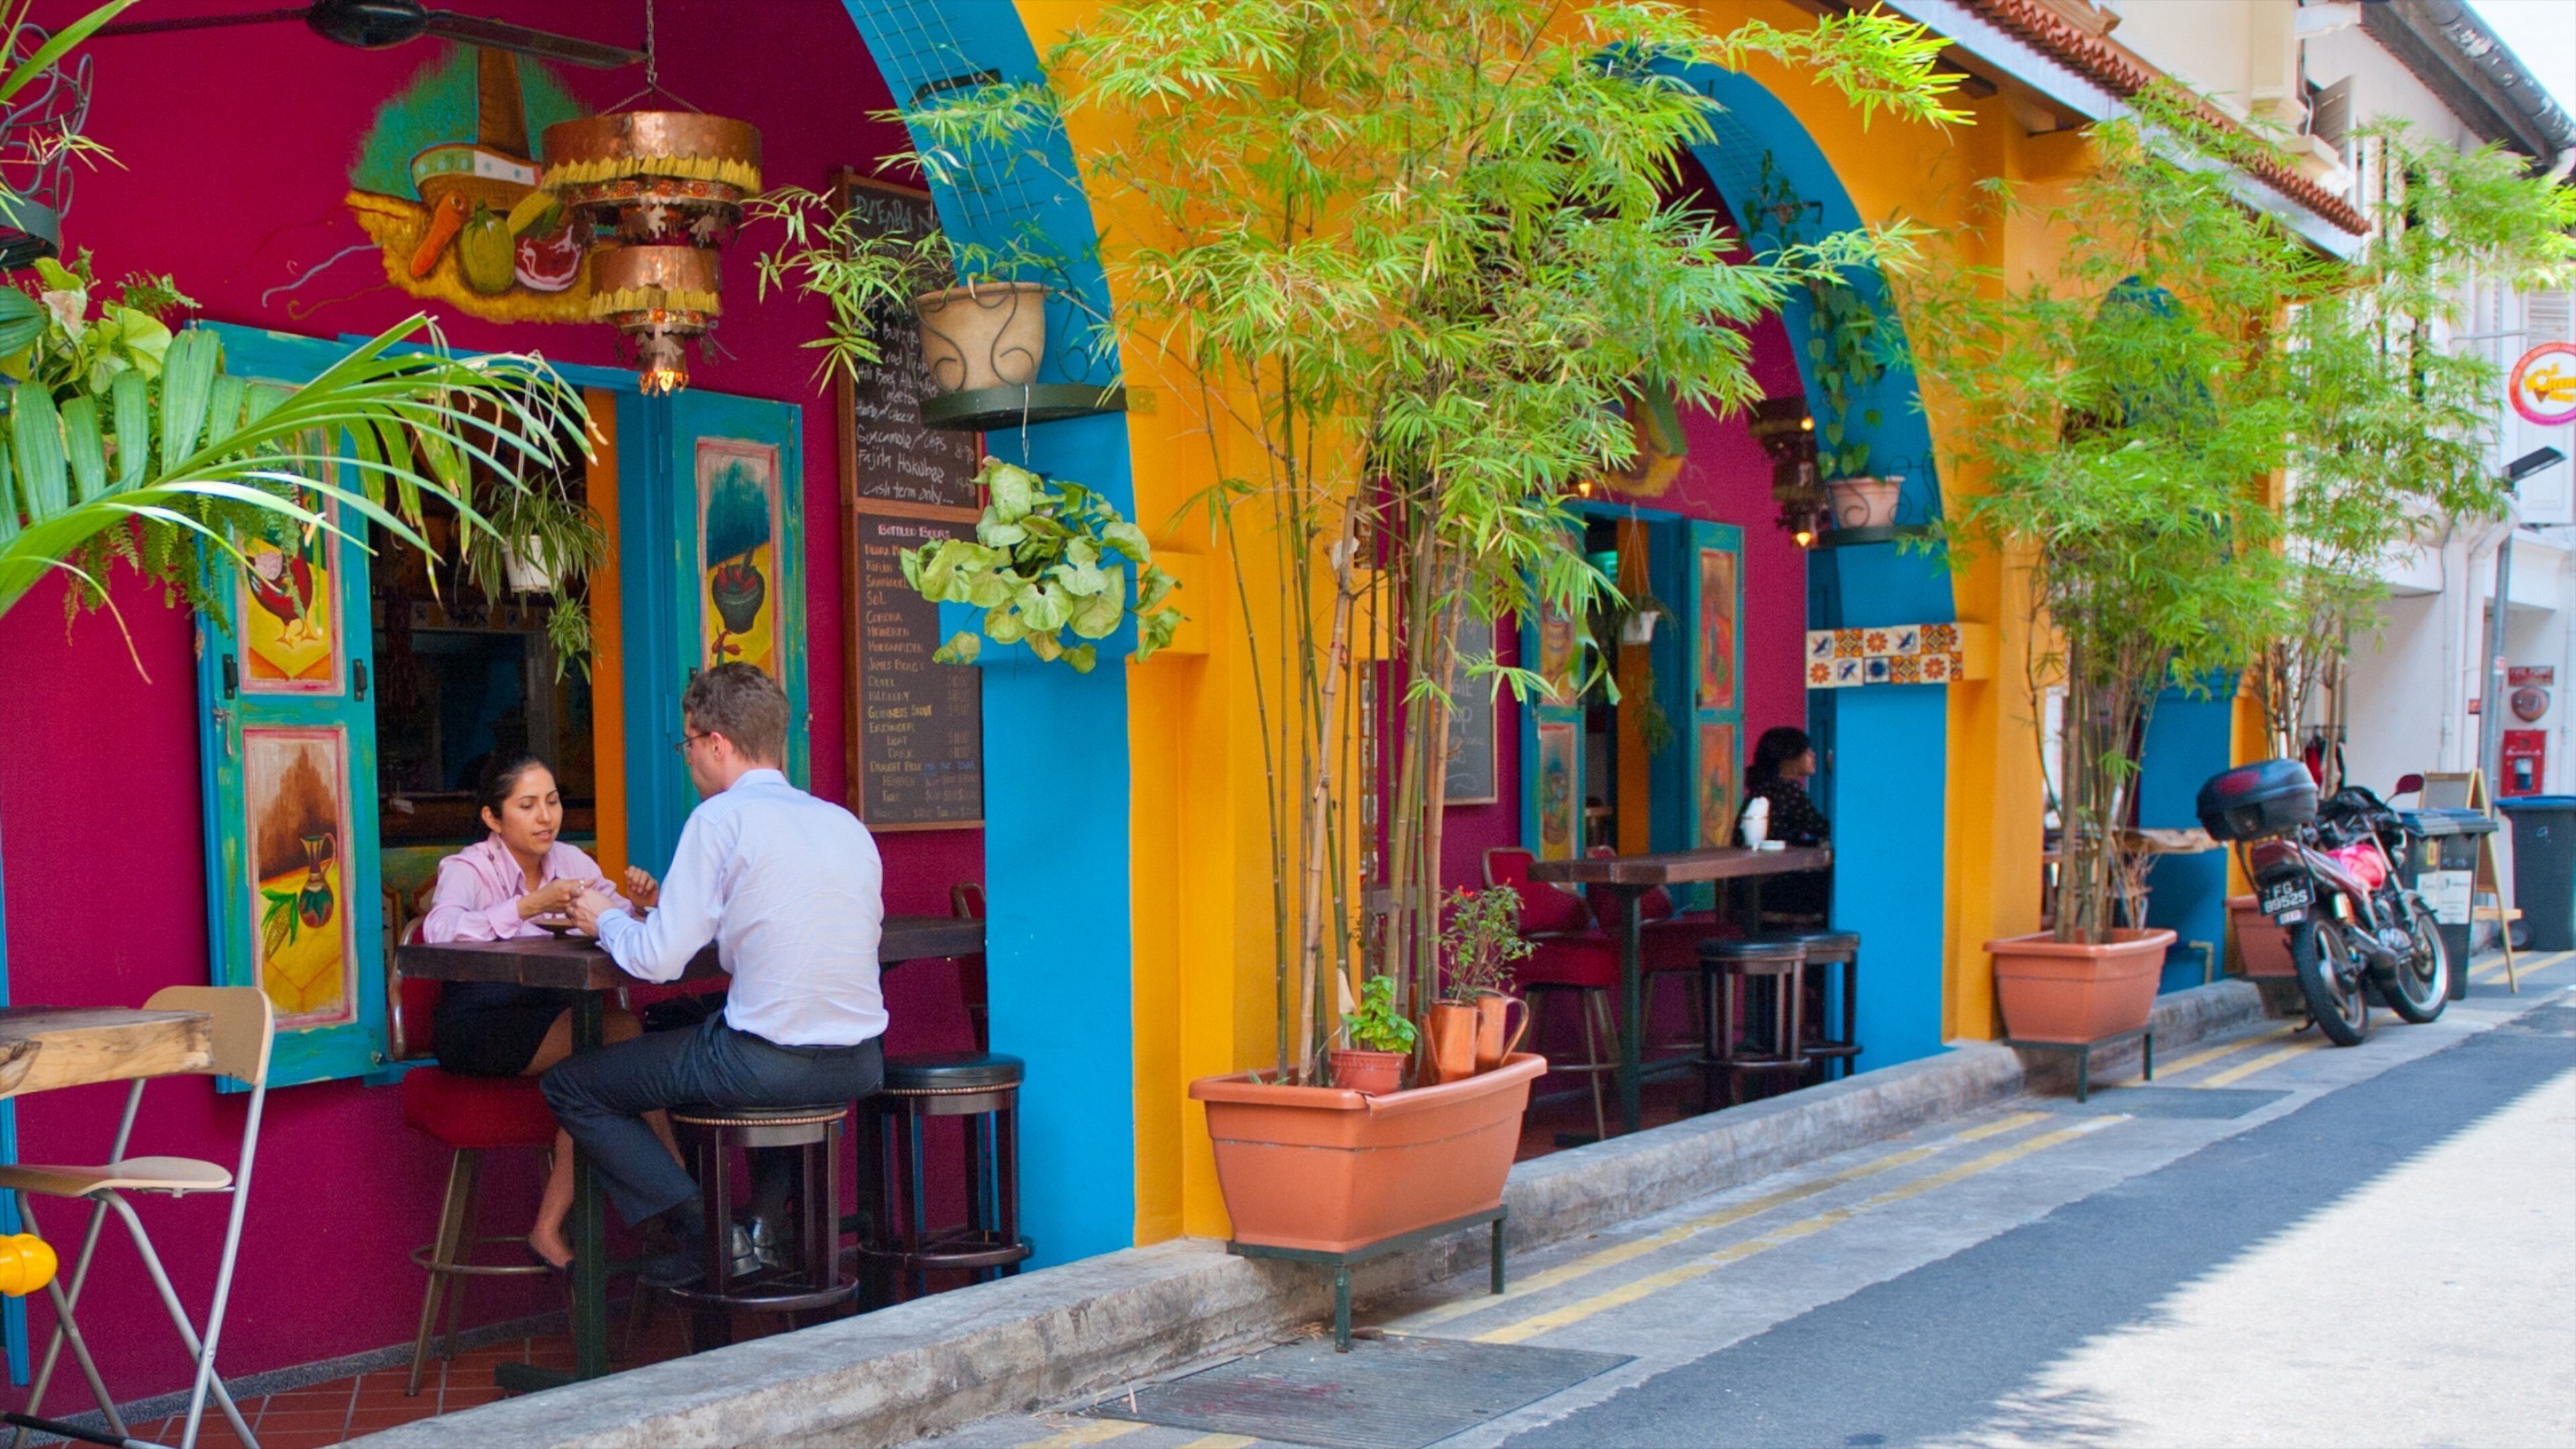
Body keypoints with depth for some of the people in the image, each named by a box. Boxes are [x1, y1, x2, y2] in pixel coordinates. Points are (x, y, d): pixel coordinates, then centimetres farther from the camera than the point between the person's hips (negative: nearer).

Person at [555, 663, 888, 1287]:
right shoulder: (847, 824, 11)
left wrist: (607, 919, 11)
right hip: (860, 1065, 7)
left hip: (767, 1063, -7)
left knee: (571, 1086, 10)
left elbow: (659, 960, -11)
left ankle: (696, 1235, 4)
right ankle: (767, 1221, 25)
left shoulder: (722, 818, -8)